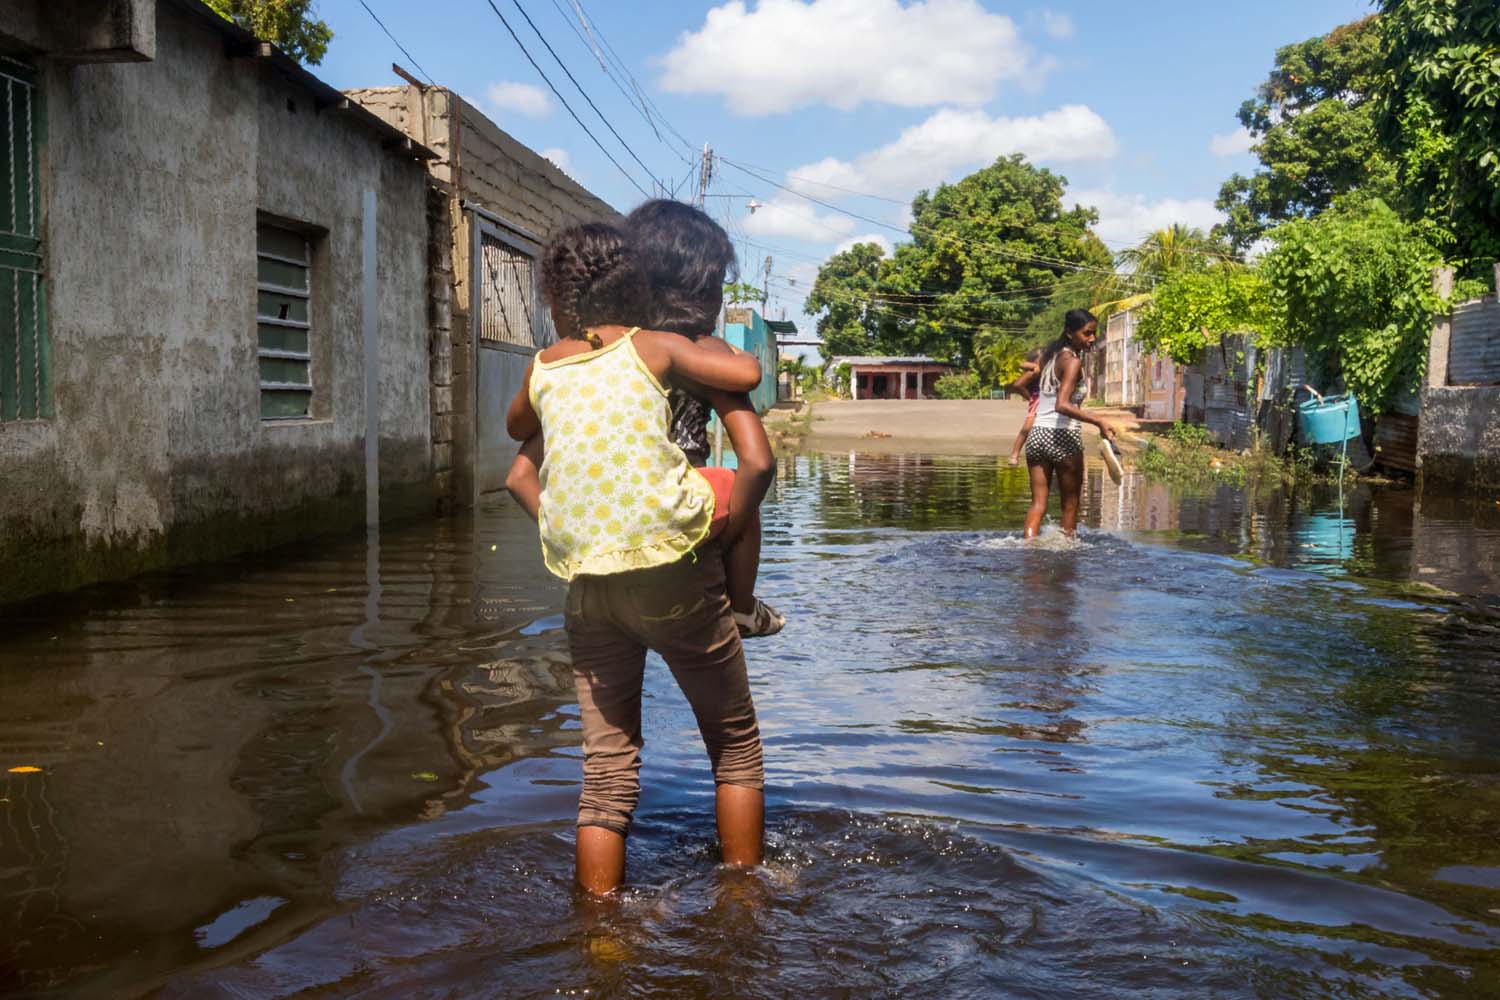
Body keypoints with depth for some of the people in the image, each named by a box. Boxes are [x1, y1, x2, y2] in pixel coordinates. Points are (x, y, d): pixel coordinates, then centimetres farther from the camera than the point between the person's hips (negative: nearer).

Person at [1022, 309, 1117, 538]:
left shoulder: (1050, 356, 11)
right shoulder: (1073, 362, -12)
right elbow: (1062, 405, -24)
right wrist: (1099, 422, -27)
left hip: (1037, 434, 6)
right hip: (1064, 437, -6)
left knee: (1038, 502, 2)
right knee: (1070, 505, 9)